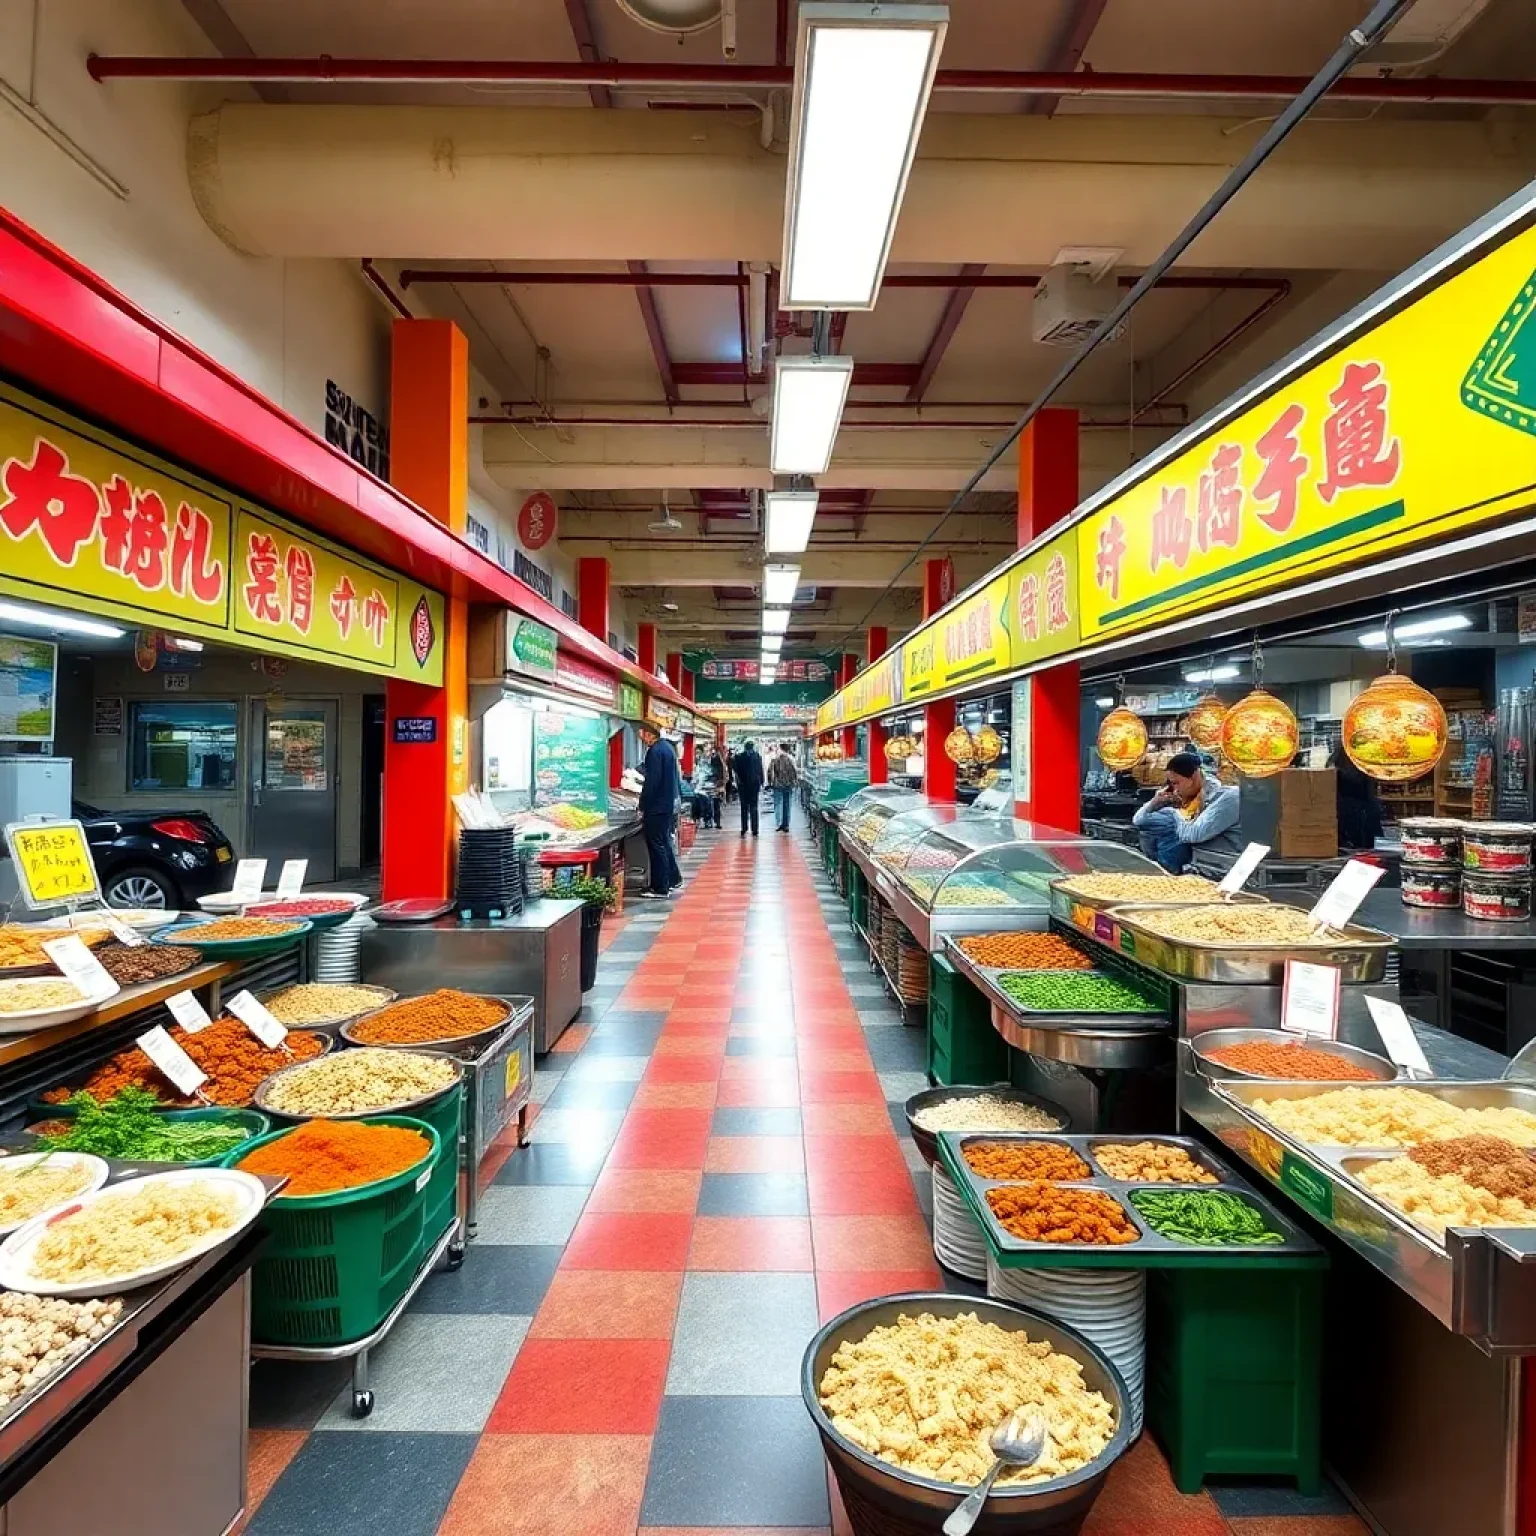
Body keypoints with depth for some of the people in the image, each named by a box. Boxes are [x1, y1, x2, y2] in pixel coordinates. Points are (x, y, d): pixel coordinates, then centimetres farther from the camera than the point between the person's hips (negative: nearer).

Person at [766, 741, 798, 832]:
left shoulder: (774, 759, -8)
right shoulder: (791, 759, -6)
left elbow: (770, 772, -8)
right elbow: (794, 773, -4)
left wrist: (769, 783, 5)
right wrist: (793, 782, 12)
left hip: (777, 785, -1)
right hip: (788, 785, 1)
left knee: (777, 804, 7)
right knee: (786, 805, 9)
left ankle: (778, 824, 2)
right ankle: (786, 825, 11)